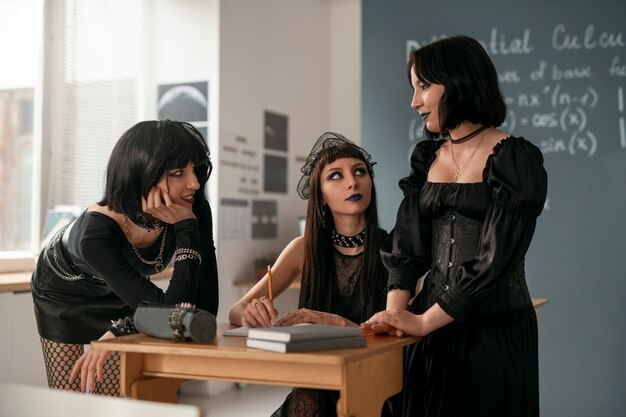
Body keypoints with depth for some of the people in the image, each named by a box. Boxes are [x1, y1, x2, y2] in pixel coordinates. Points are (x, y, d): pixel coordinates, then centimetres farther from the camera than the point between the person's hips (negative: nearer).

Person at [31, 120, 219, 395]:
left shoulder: (195, 212, -31)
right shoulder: (95, 233, -43)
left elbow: (204, 309, -30)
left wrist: (119, 331, -35)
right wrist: (187, 230, -46)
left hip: (118, 298, 3)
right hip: (63, 294, -3)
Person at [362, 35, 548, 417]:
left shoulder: (515, 160, -11)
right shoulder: (427, 157, 8)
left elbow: (495, 260, -18)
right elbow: (406, 244, 3)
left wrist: (423, 321, -18)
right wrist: (396, 310, -12)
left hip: (495, 325, -5)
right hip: (433, 326, 5)